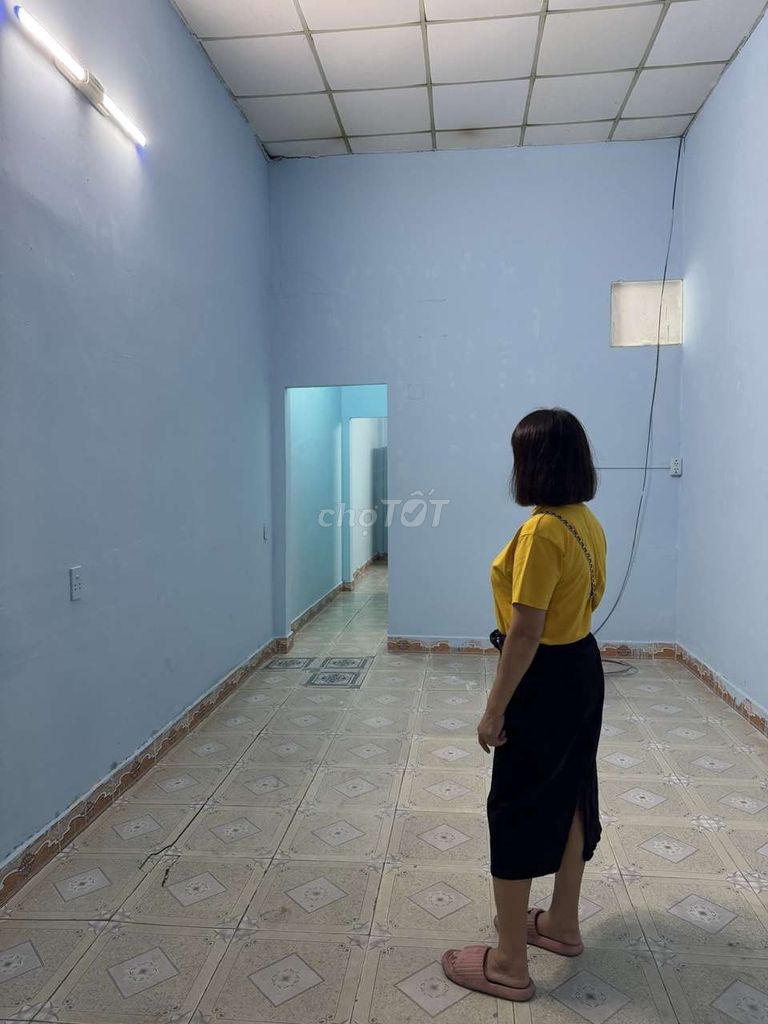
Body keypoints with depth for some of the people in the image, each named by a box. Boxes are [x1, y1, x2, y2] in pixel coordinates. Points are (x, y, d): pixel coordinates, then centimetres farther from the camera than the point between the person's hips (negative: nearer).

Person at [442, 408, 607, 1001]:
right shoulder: (588, 523, 4)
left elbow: (526, 631, -25)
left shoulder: (542, 531, -25)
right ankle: (562, 924, 40)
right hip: (584, 668, 10)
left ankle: (509, 964, 20)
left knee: (515, 811, 5)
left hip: (545, 679, -9)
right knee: (570, 797, 21)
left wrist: (495, 709, -17)